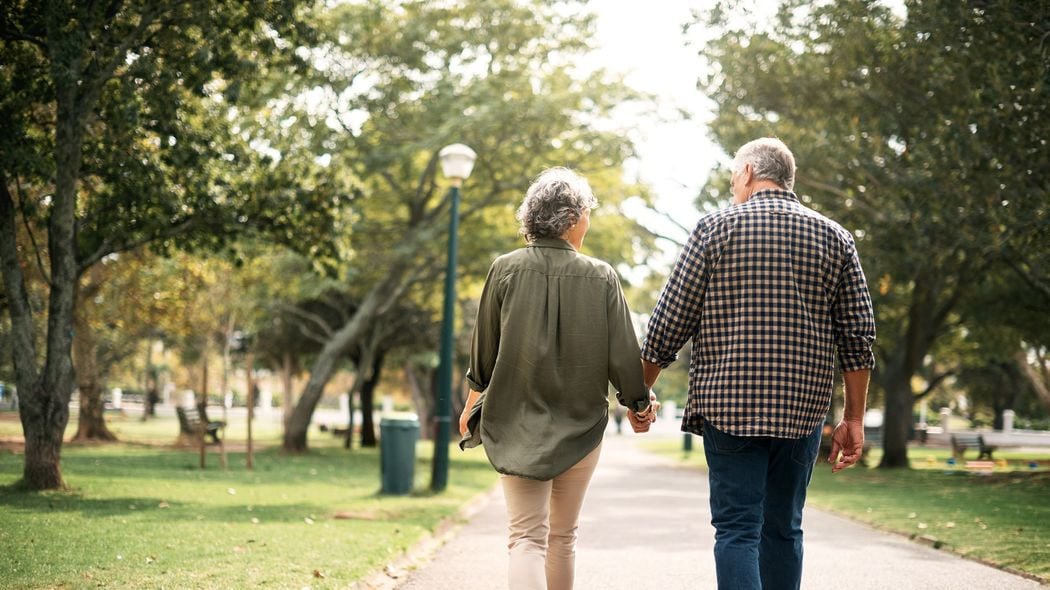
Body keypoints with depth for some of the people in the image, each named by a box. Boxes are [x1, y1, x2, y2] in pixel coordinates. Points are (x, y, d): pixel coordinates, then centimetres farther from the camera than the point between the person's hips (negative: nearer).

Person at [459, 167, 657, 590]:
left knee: (526, 536, -2)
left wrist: (472, 402, 21)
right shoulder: (600, 277, -7)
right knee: (563, 536, 16)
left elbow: (483, 350, 3)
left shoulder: (506, 270, -5)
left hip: (517, 423, 0)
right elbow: (622, 354, -4)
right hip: (580, 426, 0)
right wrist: (638, 404, 15)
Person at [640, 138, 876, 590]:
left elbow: (668, 323, -1)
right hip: (802, 410, 3)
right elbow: (858, 336, 5)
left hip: (729, 405, -3)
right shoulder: (835, 239, 8)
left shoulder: (716, 228, -1)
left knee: (737, 530, -2)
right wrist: (854, 419, 10)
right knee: (783, 530, 13)